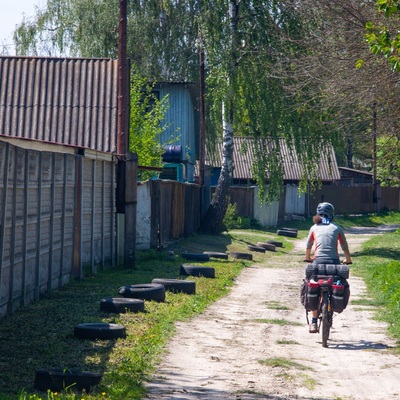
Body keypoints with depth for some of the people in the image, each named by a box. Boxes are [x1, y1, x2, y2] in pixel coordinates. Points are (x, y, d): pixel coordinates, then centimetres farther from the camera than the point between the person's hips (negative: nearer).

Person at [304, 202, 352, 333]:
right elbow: (345, 247, 15)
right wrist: (348, 259, 33)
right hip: (334, 261, 0)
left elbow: (308, 246, 25)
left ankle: (314, 322, 0)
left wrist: (308, 258, 43)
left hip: (318, 261, 0)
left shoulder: (314, 228, 14)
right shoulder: (337, 228, 12)